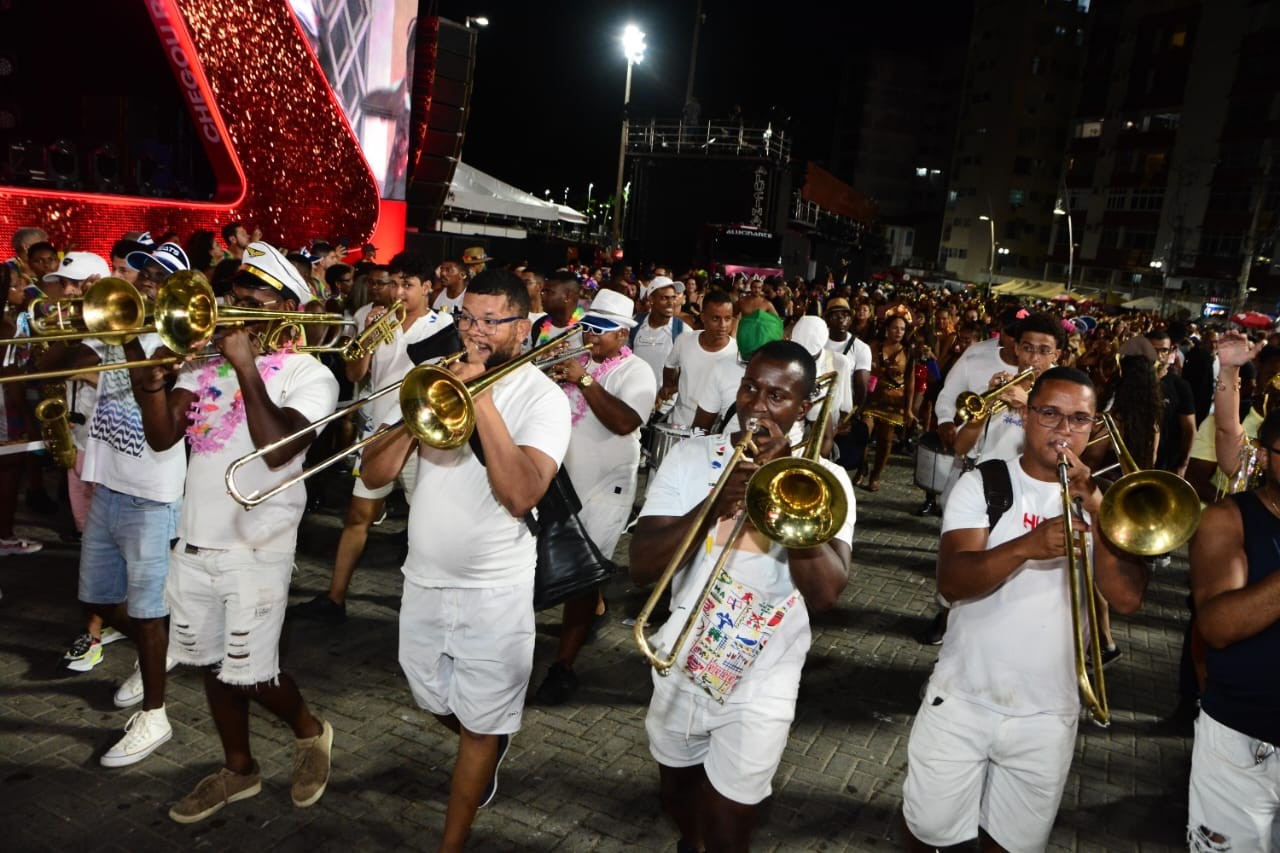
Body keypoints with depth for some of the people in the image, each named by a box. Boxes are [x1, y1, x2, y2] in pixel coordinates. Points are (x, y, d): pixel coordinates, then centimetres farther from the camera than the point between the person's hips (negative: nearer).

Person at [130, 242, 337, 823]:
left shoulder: (309, 375, -9)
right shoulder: (207, 360, 7)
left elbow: (276, 449, -25)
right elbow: (162, 438, -1)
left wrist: (247, 366, -22)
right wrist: (150, 379, -18)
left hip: (256, 549, -6)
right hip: (194, 541, 6)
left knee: (249, 674, -1)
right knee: (213, 665, 16)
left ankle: (310, 731, 29)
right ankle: (238, 769, 35)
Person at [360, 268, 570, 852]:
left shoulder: (542, 396, -12)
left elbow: (521, 495, -28)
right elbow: (374, 474, -5)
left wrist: (482, 397, -26)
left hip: (495, 591, -5)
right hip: (423, 581, 5)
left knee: (480, 726, 10)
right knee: (438, 705, 24)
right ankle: (489, 742, 55)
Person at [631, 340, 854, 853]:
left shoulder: (824, 479, -10)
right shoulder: (690, 457, -6)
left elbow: (825, 592, -24)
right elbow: (640, 567, -15)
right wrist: (713, 506, -29)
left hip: (761, 684, -2)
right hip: (682, 667, 3)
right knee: (677, 797, 25)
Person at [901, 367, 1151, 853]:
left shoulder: (1105, 501, 1)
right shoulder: (982, 485, -5)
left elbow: (1127, 599, -13)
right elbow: (950, 583, -18)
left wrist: (1094, 505, -21)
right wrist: (1026, 546, -34)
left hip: (1048, 713, 2)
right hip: (961, 701, -1)